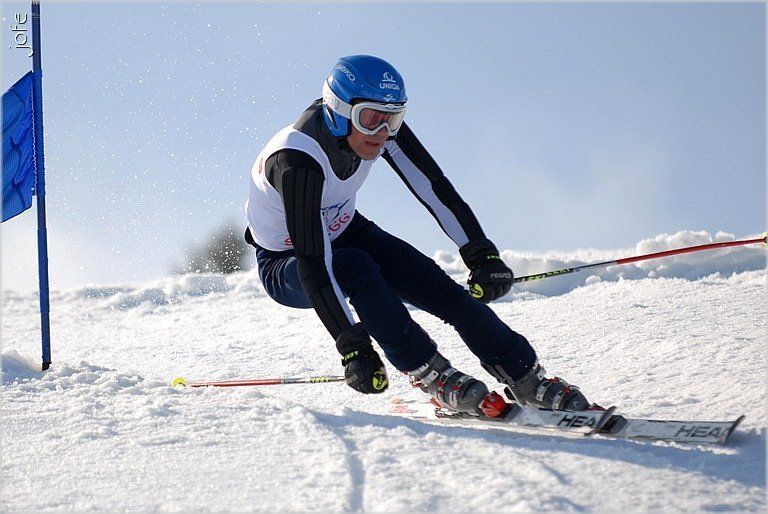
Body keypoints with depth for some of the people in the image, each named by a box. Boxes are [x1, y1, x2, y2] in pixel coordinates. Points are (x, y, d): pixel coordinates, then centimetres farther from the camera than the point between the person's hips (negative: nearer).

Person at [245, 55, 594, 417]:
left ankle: (527, 379, -9)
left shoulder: (379, 126, -20)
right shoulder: (296, 160, -37)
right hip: (285, 265, -5)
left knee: (437, 285, -14)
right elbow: (313, 263, -40)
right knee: (356, 268, -36)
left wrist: (481, 253, -23)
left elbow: (432, 186, -14)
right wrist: (351, 346, -43)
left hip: (344, 231, 6)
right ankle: (432, 376, -25)